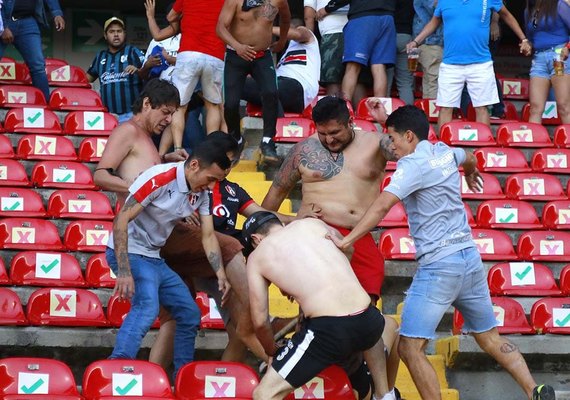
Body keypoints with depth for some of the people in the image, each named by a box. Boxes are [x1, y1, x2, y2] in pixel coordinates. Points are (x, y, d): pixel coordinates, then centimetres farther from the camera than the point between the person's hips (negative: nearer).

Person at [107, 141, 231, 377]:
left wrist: (221, 275, -10)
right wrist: (124, 271, -32)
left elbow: (208, 235, 5)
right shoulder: (159, 179, -23)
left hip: (154, 258, 9)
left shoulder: (201, 193, 3)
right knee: (147, 306, -32)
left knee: (190, 314, 12)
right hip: (129, 253, -9)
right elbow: (121, 220, -26)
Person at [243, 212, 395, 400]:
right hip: (368, 321, 5)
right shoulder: (312, 223, 19)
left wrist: (272, 351, 32)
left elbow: (260, 321, 12)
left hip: (329, 331, -5)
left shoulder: (257, 257, 11)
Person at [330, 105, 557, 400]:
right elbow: (469, 159, 37)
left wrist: (345, 242, -24)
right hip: (469, 256, 9)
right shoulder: (445, 152, 13)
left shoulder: (413, 163, -10)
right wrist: (471, 175, 61)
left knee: (410, 348, -8)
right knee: (490, 338, 19)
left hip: (438, 265, -9)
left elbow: (382, 206, -23)